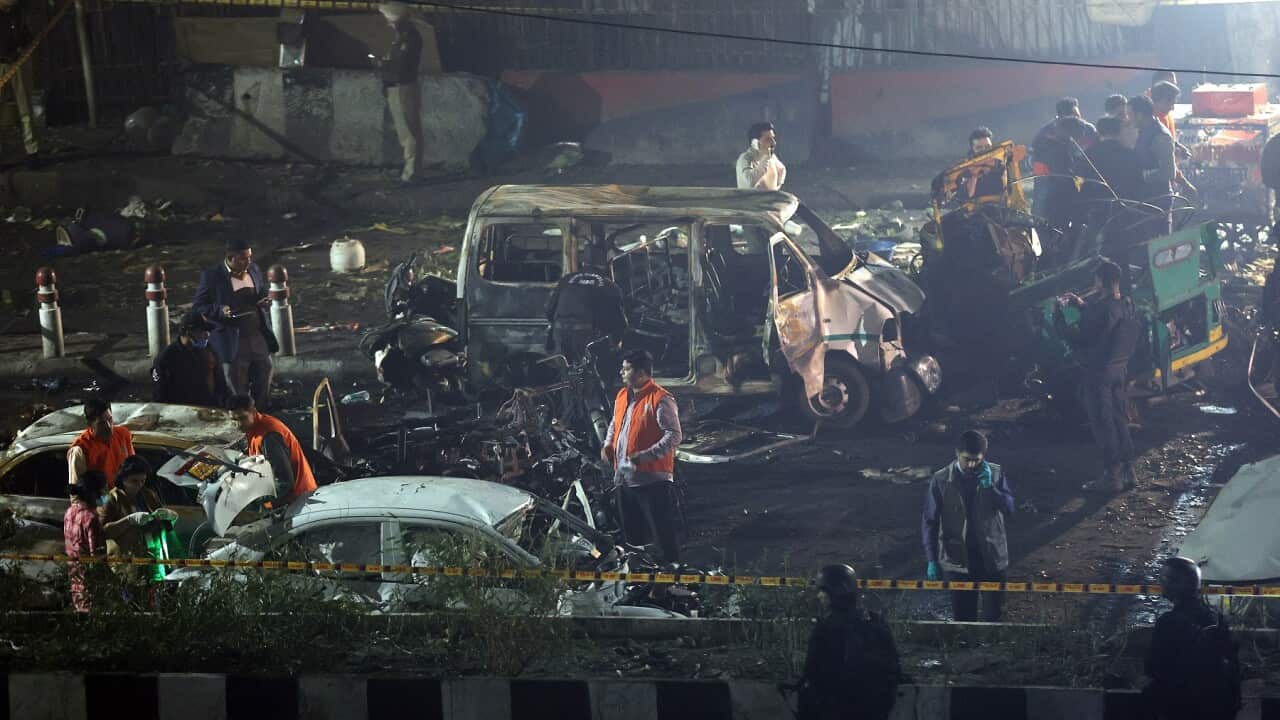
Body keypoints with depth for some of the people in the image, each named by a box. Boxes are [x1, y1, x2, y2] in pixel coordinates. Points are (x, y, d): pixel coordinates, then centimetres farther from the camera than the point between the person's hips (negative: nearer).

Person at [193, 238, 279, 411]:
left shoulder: (254, 269, 6)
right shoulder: (212, 276, -9)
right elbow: (197, 308, -5)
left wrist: (264, 300, -2)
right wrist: (220, 310, -23)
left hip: (259, 340, 5)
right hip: (232, 344, -5)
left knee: (263, 390, 11)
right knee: (237, 395, 4)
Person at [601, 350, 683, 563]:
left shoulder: (661, 400, -13)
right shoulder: (622, 396, 13)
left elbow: (674, 436, -18)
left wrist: (646, 455, -26)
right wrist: (608, 444, 9)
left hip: (652, 480, -8)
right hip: (624, 479, 8)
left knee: (664, 535, -6)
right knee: (632, 534, 16)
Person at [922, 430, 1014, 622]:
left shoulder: (995, 474, -3)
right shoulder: (941, 480, -7)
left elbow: (1009, 507, -7)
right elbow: (930, 522, -2)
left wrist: (989, 486, -20)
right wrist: (932, 560, -4)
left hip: (991, 559, 1)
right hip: (958, 561, -1)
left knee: (993, 617, 8)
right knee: (963, 619, 7)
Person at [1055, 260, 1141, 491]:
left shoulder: (1100, 310, -23)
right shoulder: (1127, 306, 3)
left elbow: (1078, 340, -17)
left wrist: (1058, 316, -8)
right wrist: (1082, 305, 21)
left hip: (1099, 373, -8)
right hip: (1121, 370, 8)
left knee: (1103, 424, 1)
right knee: (1120, 420, 16)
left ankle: (1112, 475, 5)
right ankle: (1128, 471, 20)